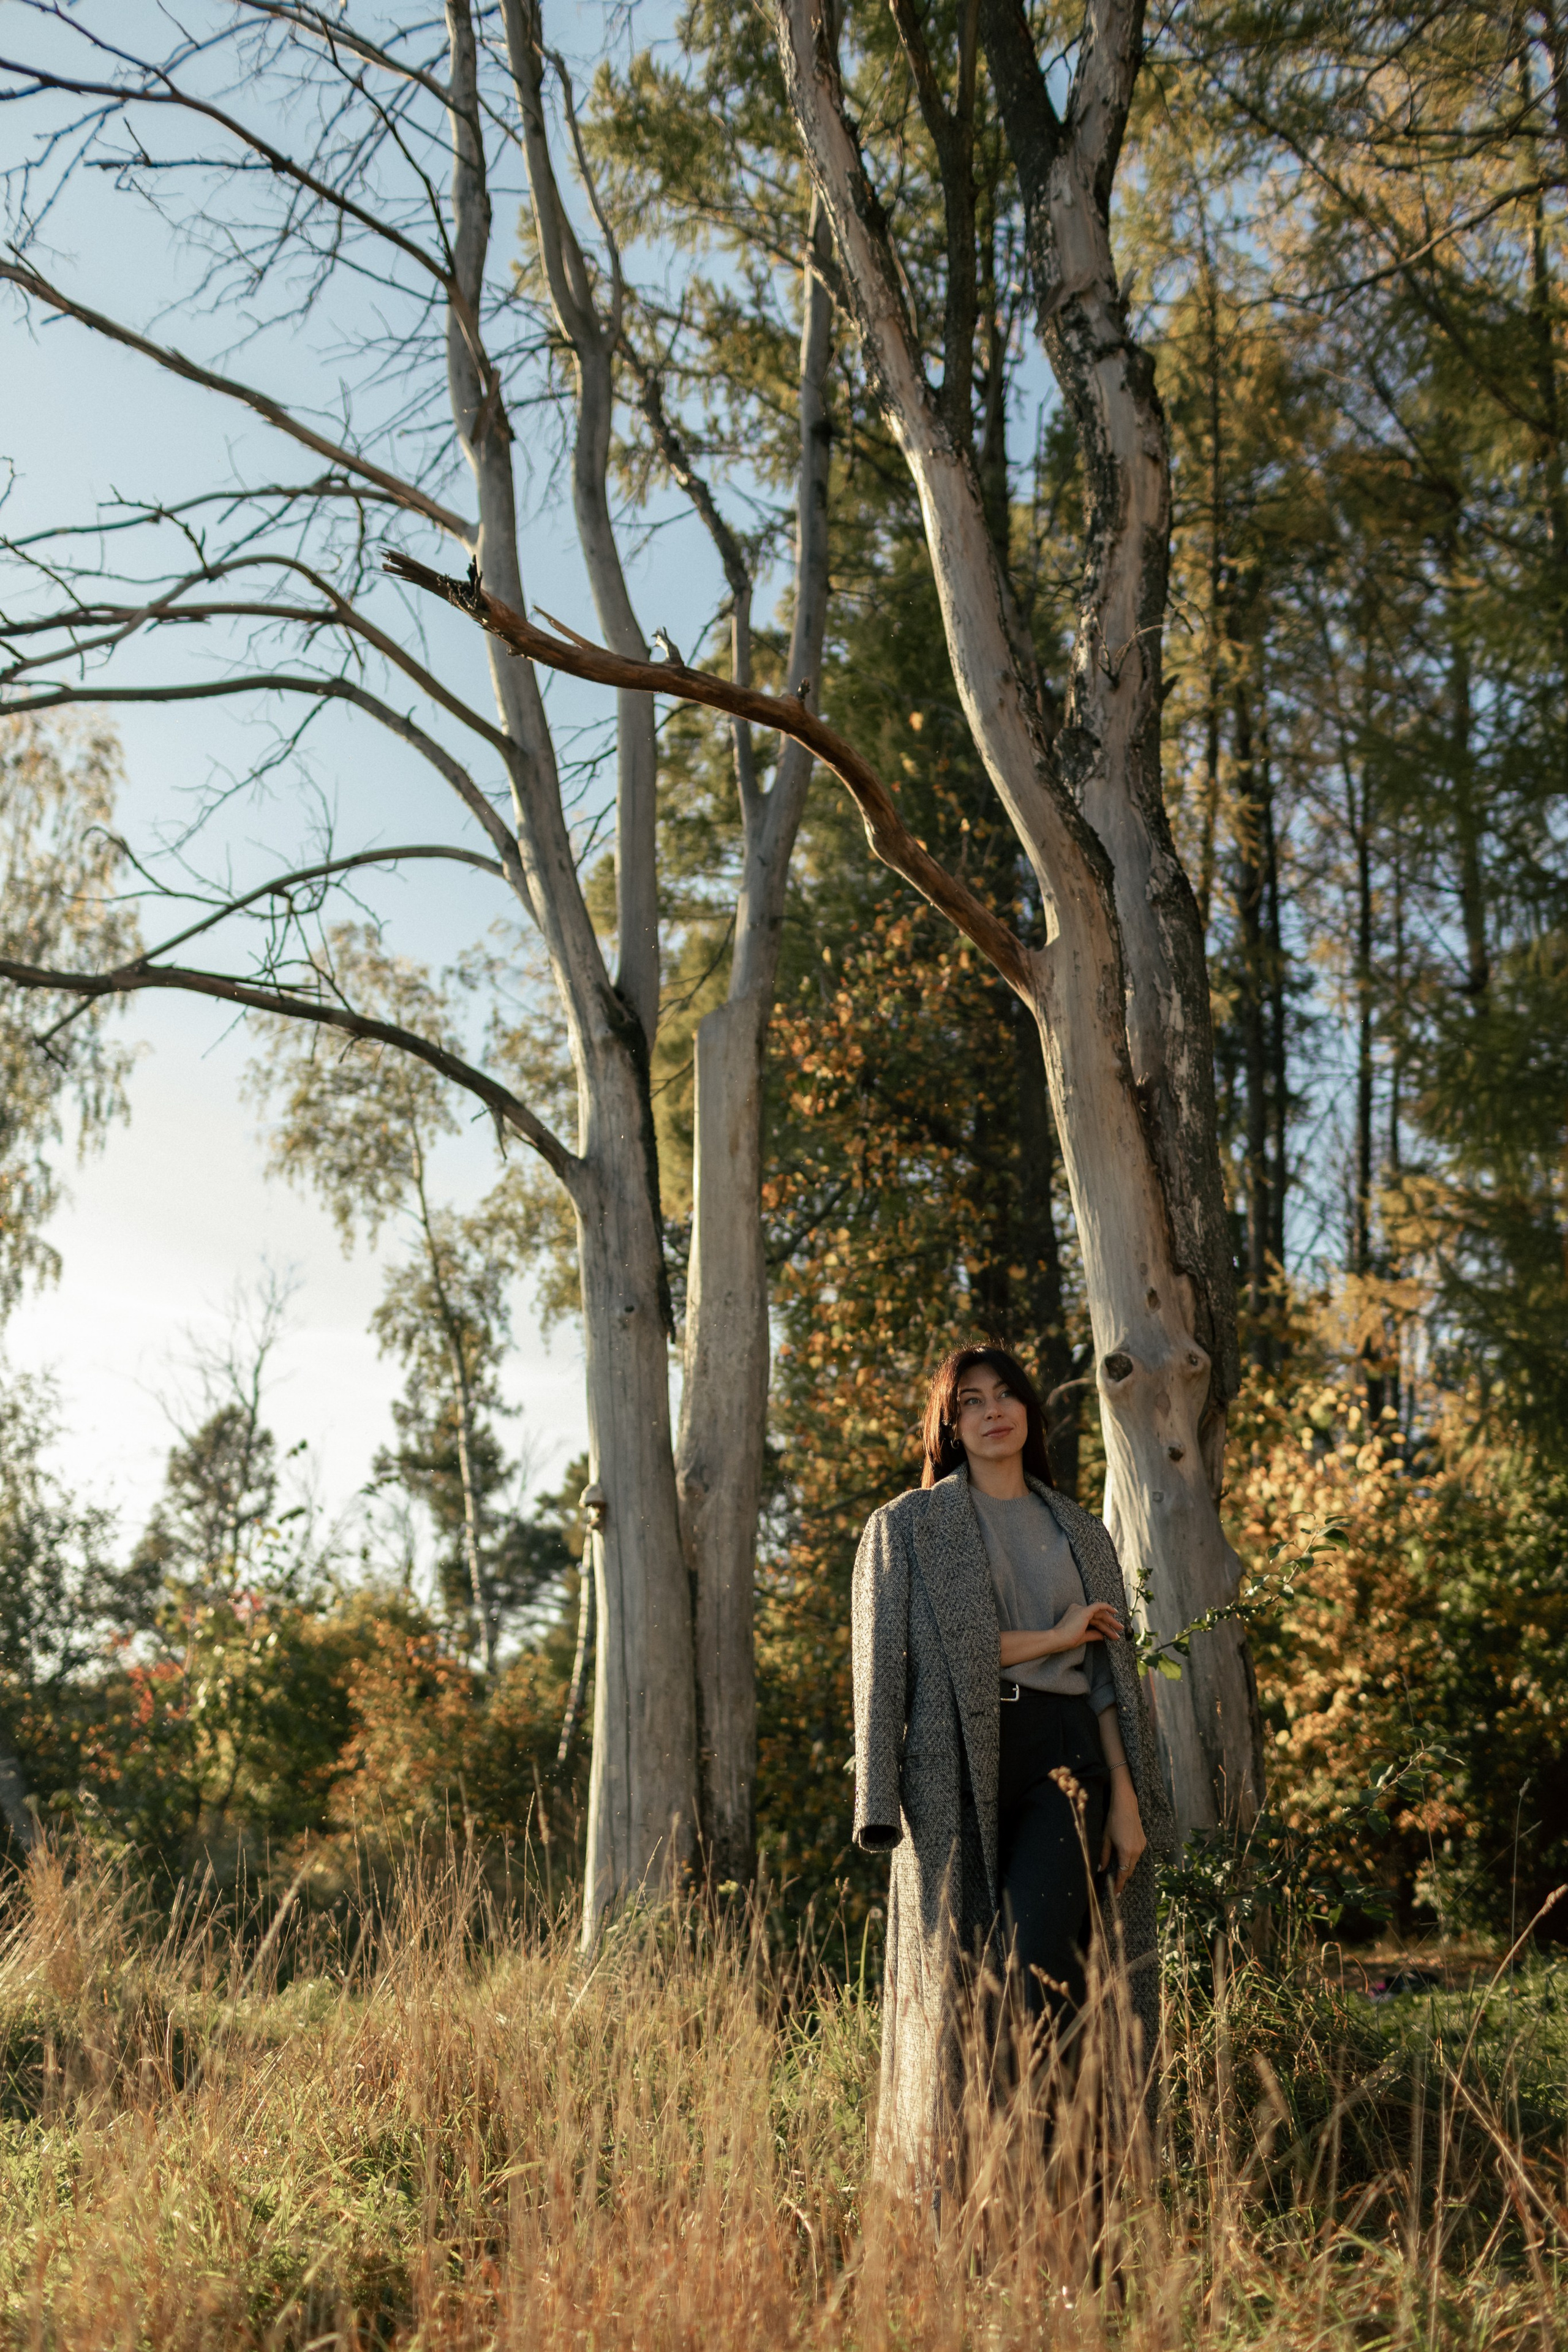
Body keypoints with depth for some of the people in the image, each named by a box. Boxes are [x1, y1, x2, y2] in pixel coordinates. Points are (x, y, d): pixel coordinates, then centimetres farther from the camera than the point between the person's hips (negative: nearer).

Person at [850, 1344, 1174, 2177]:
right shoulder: (906, 1527, 10)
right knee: (962, 1978, -5)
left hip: (1065, 1756, 2)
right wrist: (1051, 1639, 0)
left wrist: (1127, 1797, 2)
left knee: (1035, 1960, -17)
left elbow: (1110, 1672, 14)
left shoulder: (1080, 1535, 19)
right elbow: (894, 1655, -4)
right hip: (956, 1763, -1)